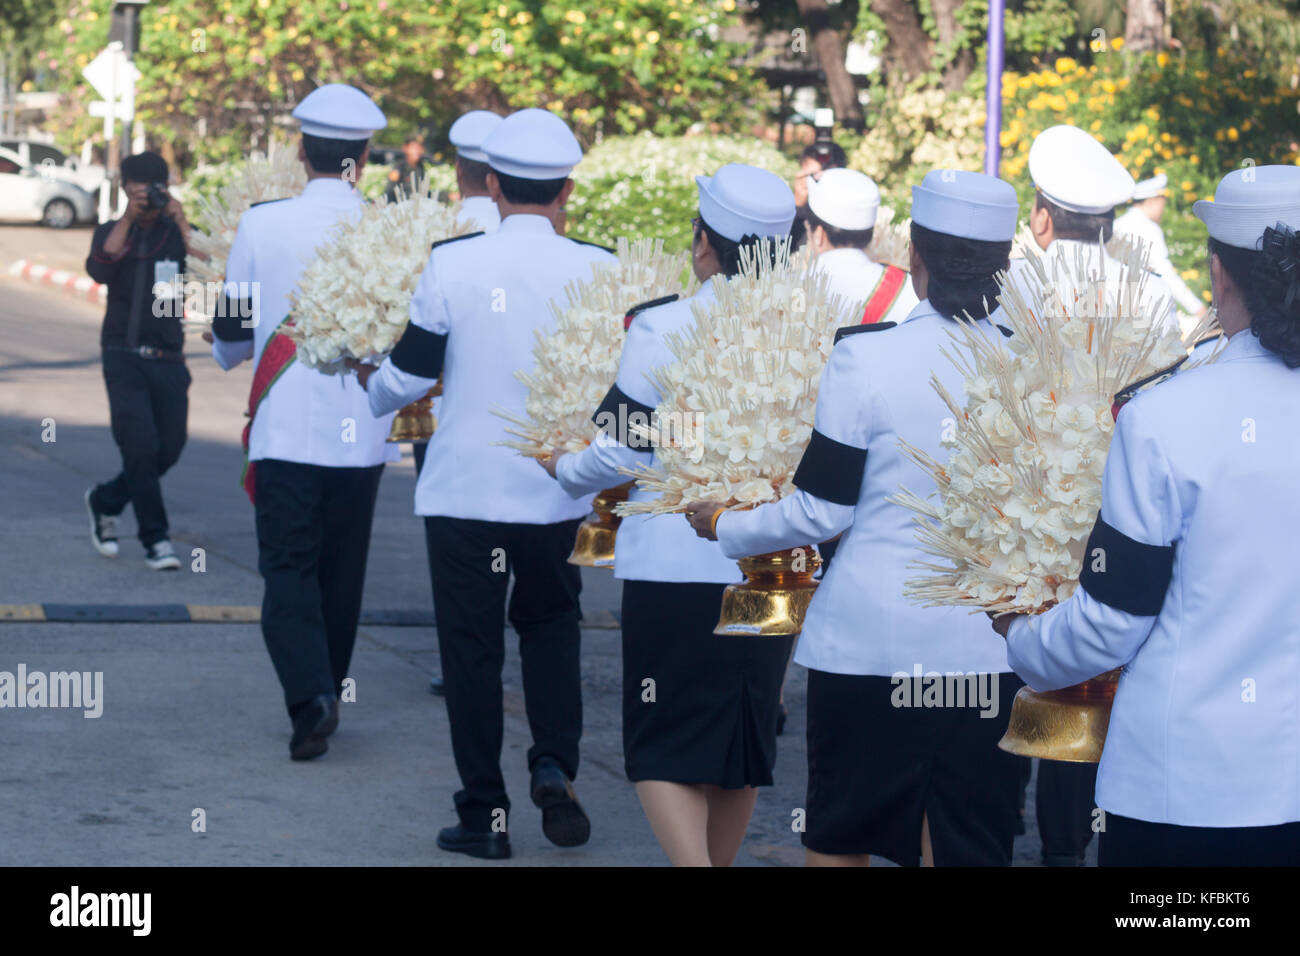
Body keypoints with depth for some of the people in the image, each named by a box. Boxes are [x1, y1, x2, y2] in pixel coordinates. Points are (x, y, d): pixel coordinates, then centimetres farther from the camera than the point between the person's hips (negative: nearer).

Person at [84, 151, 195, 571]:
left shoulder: (176, 233, 7)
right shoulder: (111, 232, 7)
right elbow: (99, 270, -14)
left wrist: (180, 220, -16)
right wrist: (128, 219, -15)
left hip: (168, 359, 2)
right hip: (124, 357, -2)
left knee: (169, 449, 1)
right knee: (141, 445, -13)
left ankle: (104, 501, 25)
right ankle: (156, 538, -4)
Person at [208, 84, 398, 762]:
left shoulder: (261, 225, -4)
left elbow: (229, 342, 5)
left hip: (285, 429, -1)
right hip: (362, 433, 2)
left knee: (287, 568, 1)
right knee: (341, 570, 14)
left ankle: (309, 696, -18)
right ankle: (326, 695, 25)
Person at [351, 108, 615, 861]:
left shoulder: (451, 263, -10)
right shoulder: (598, 269, -6)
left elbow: (408, 377, -2)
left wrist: (371, 388, 20)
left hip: (465, 489, -1)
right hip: (562, 491, 2)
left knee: (472, 645, 9)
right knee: (551, 625, 22)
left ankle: (486, 817, 12)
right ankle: (556, 765, 3)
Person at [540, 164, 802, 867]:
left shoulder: (663, 329, -13)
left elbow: (619, 454, -8)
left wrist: (562, 467, 12)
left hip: (677, 567, -5)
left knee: (663, 750, 3)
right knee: (742, 739, 17)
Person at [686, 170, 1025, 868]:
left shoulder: (866, 357, -11)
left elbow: (820, 512, -7)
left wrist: (722, 526, 8)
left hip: (872, 638, -2)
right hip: (991, 647, 2)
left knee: (839, 834, 14)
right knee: (973, 844, 8)